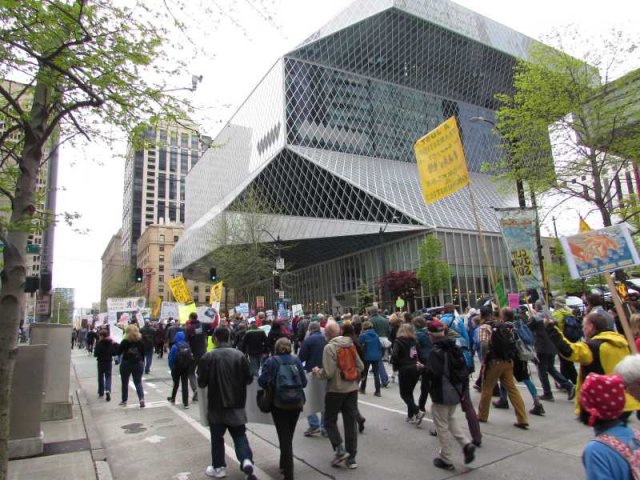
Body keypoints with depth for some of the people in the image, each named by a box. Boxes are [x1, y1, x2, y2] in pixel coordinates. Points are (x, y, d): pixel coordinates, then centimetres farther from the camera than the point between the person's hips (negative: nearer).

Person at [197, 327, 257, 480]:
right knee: (240, 434, 15)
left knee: (217, 436, 16)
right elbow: (249, 379, -1)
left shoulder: (208, 357, -14)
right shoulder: (240, 355, -6)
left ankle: (218, 467, 27)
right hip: (237, 404, 2)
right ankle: (246, 460, -4)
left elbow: (202, 382, -9)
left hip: (216, 405, -2)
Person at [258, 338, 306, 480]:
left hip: (279, 404, -3)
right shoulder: (296, 360, 2)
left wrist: (272, 385, 11)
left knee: (284, 437, 4)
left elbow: (262, 381, -9)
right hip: (296, 403, 3)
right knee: (289, 436, 20)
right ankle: (284, 464, 38)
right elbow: (304, 382, 1)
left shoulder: (271, 361, -5)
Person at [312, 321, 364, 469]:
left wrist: (317, 371, -1)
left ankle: (340, 449, 4)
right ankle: (351, 457, 17)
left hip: (336, 390, -6)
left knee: (330, 420, 13)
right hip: (352, 388, 6)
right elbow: (360, 366, 5)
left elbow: (328, 373, -20)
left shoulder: (329, 347, -15)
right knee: (350, 422, 11)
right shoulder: (350, 344, 3)